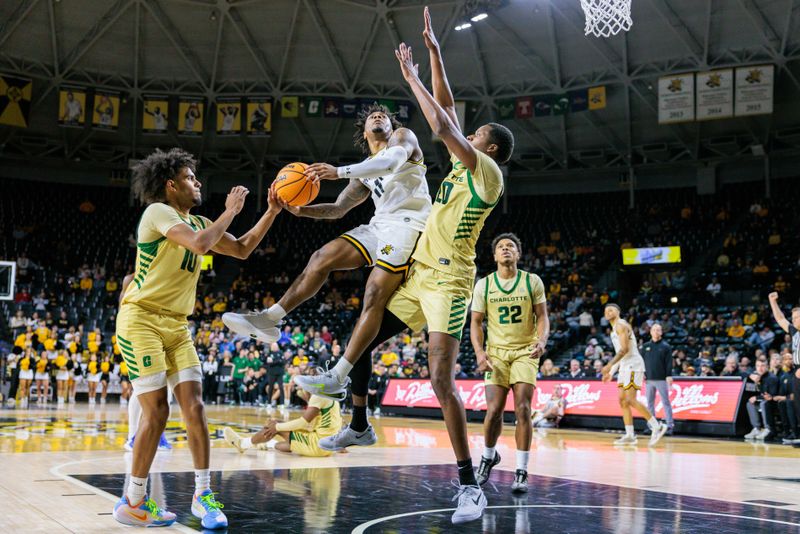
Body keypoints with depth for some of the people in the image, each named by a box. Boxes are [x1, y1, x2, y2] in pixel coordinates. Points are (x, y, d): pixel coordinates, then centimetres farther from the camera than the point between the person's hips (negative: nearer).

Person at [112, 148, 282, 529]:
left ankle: (202, 495, 5)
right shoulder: (158, 212, -10)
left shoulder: (198, 222, 15)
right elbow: (200, 244, -26)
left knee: (194, 407, -2)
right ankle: (133, 502, 3)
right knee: (156, 411, -10)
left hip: (176, 326, 8)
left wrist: (271, 212, 10)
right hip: (141, 320, -7)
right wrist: (230, 212, -12)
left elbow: (241, 250, 17)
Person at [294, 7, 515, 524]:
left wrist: (412, 77, -8)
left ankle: (470, 485, -10)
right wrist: (434, 51, 15)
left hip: (447, 280, -9)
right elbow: (446, 108, 19)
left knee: (442, 380, -17)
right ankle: (360, 426, 32)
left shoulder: (488, 172, -9)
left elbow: (442, 123, -20)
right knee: (362, 340, 13)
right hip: (418, 274, 9)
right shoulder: (464, 164, 16)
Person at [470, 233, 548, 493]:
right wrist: (479, 352, -12)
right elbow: (476, 322, 3)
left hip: (525, 352, -1)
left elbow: (542, 316, 0)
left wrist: (542, 341, -19)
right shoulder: (483, 285, 1)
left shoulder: (532, 281, -1)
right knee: (494, 410, -8)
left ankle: (521, 472, -2)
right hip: (496, 353, 1)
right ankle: (488, 456, 21)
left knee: (522, 409, -11)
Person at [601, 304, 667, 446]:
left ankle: (657, 427, -12)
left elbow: (625, 349, -19)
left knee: (630, 400, -15)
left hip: (633, 365, -10)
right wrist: (611, 372, 23)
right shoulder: (615, 329, 22)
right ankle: (629, 436, 5)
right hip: (625, 366, 10)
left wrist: (609, 365, -23)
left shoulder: (621, 325, -8)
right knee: (623, 401, 5)